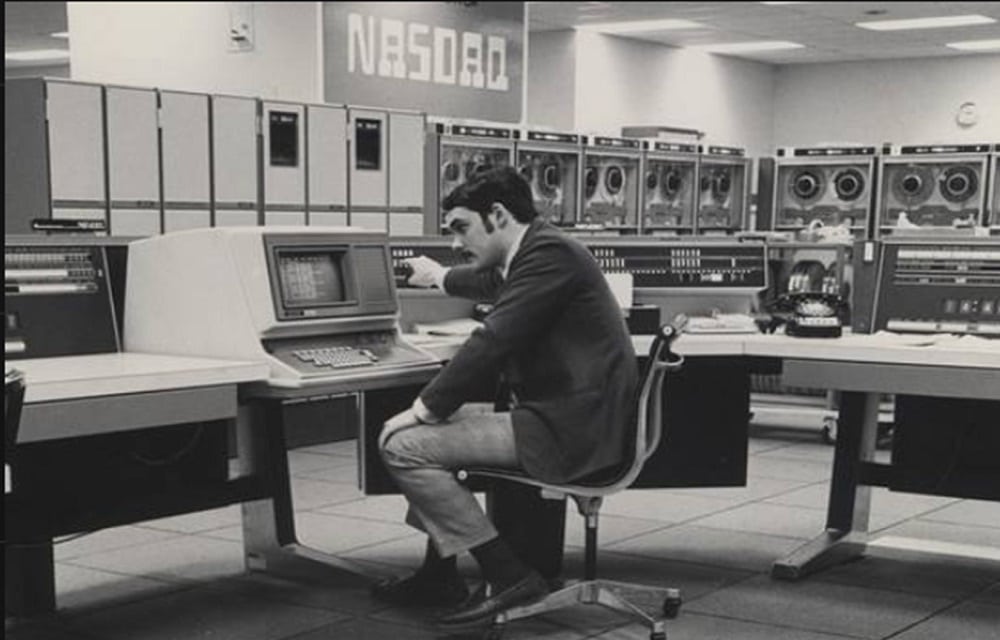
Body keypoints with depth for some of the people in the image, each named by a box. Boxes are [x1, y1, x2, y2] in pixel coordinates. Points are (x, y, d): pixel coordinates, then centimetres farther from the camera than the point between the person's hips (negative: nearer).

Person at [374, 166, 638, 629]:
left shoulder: (548, 253, -15)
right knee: (431, 434, 23)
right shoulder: (535, 252, 16)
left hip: (568, 430, -11)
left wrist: (425, 409, -13)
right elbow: (493, 283, 40)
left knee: (402, 444, -12)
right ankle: (439, 575, 28)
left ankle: (508, 576, -11)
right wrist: (441, 277, 58)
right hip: (568, 417, 11)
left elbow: (494, 342, -21)